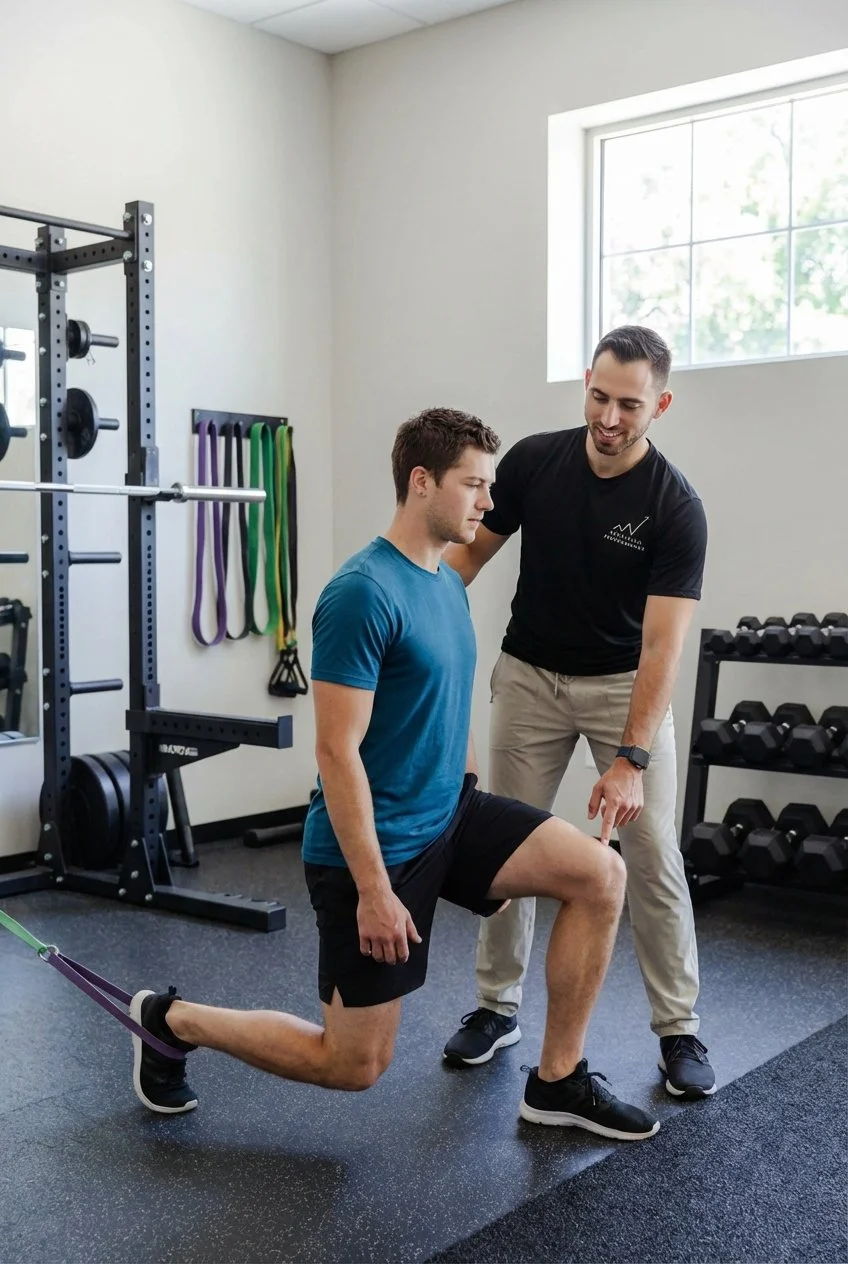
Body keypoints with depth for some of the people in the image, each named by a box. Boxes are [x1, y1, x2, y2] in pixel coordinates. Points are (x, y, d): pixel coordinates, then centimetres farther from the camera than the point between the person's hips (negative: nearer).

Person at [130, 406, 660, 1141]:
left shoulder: (448, 584, 7)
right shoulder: (364, 594, -22)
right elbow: (337, 752, -24)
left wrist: (480, 827, 19)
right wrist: (374, 888, -23)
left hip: (446, 817, 8)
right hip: (374, 847, -8)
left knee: (600, 875, -7)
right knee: (353, 1064, 3)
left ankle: (558, 1082, 7)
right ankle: (172, 1021, 24)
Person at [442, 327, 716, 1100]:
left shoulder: (676, 507, -21)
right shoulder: (534, 461, -12)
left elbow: (661, 644, -25)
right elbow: (473, 549, -1)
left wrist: (631, 758, -32)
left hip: (623, 683, -2)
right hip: (531, 677, 2)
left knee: (652, 854, -5)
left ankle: (678, 1029, 9)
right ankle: (497, 1006, 20)